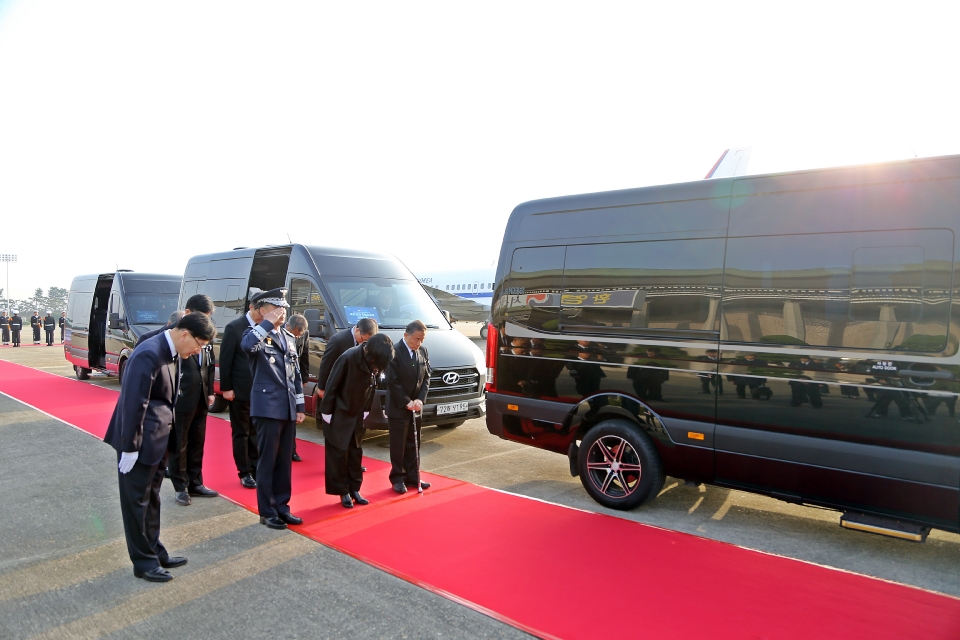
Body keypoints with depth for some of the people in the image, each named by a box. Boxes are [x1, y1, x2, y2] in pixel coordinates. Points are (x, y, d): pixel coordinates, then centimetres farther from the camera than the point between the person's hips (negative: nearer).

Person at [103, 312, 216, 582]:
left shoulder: (169, 353, 6)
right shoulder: (149, 355, -23)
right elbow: (134, 404, -23)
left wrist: (165, 434, 12)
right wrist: (130, 447, -19)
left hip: (157, 440, 9)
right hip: (140, 441, -9)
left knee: (151, 499, 19)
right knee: (137, 502, 6)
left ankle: (155, 552, 32)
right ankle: (143, 562, 19)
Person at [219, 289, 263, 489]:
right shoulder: (234, 328, -8)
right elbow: (225, 360, -7)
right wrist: (226, 388, -9)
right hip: (240, 390, -3)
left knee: (257, 432, 13)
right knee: (241, 433, 8)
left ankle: (255, 468, 26)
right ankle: (245, 473, 19)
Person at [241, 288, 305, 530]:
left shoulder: (290, 338, 15)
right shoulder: (256, 334, -4)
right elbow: (247, 345, -32)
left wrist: (300, 406, 13)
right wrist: (268, 323, -21)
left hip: (288, 409, 6)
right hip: (267, 408, -6)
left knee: (285, 461, 12)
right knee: (267, 461, 2)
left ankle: (281, 506, 23)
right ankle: (267, 512, 13)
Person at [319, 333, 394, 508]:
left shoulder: (376, 362, -9)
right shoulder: (349, 358, -26)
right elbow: (332, 385, -18)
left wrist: (366, 410, 6)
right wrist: (326, 411, -14)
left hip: (357, 415, 6)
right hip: (339, 414, -6)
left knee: (356, 453, 12)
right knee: (338, 453, 2)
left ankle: (354, 489, 22)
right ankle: (342, 491, 13)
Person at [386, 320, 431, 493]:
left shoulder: (423, 351, 3)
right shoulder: (394, 353, -16)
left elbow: (426, 377, 6)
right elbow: (392, 382, -16)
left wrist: (420, 399, -7)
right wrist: (406, 402, -16)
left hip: (416, 408, 6)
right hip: (398, 408, -6)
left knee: (414, 445, 12)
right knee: (398, 446, 4)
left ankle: (412, 477, 22)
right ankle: (398, 479, 16)